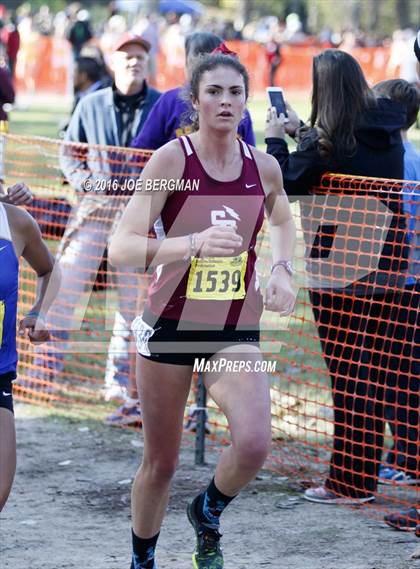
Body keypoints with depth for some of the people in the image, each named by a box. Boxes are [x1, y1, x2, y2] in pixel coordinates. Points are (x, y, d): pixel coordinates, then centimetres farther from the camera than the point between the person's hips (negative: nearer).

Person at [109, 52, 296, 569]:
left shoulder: (263, 168, -1)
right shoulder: (171, 160, -13)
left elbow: (282, 220, 24)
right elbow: (120, 248, -21)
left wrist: (281, 270, 5)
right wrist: (193, 243, -35)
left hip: (237, 329, 2)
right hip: (170, 326, -2)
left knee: (253, 444, -21)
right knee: (160, 464, 7)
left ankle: (208, 513, 12)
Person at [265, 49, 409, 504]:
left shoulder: (325, 141, -16)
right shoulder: (387, 132, 6)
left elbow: (281, 184, -10)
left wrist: (276, 139, 4)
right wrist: (300, 133, 20)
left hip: (339, 270, -6)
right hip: (386, 265, 6)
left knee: (347, 374, -1)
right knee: (373, 372, 12)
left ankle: (347, 483, 3)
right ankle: (366, 475, 18)